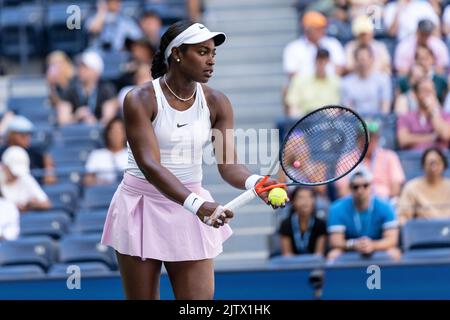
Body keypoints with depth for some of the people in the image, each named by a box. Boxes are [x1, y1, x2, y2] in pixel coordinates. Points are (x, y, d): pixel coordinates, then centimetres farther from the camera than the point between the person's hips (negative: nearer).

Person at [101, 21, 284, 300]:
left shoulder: (216, 103, -1)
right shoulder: (140, 100, -14)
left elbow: (228, 164, -9)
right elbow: (150, 165, -24)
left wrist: (255, 183, -34)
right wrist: (196, 204, -39)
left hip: (192, 212, 3)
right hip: (143, 209, -3)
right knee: (142, 297, 3)